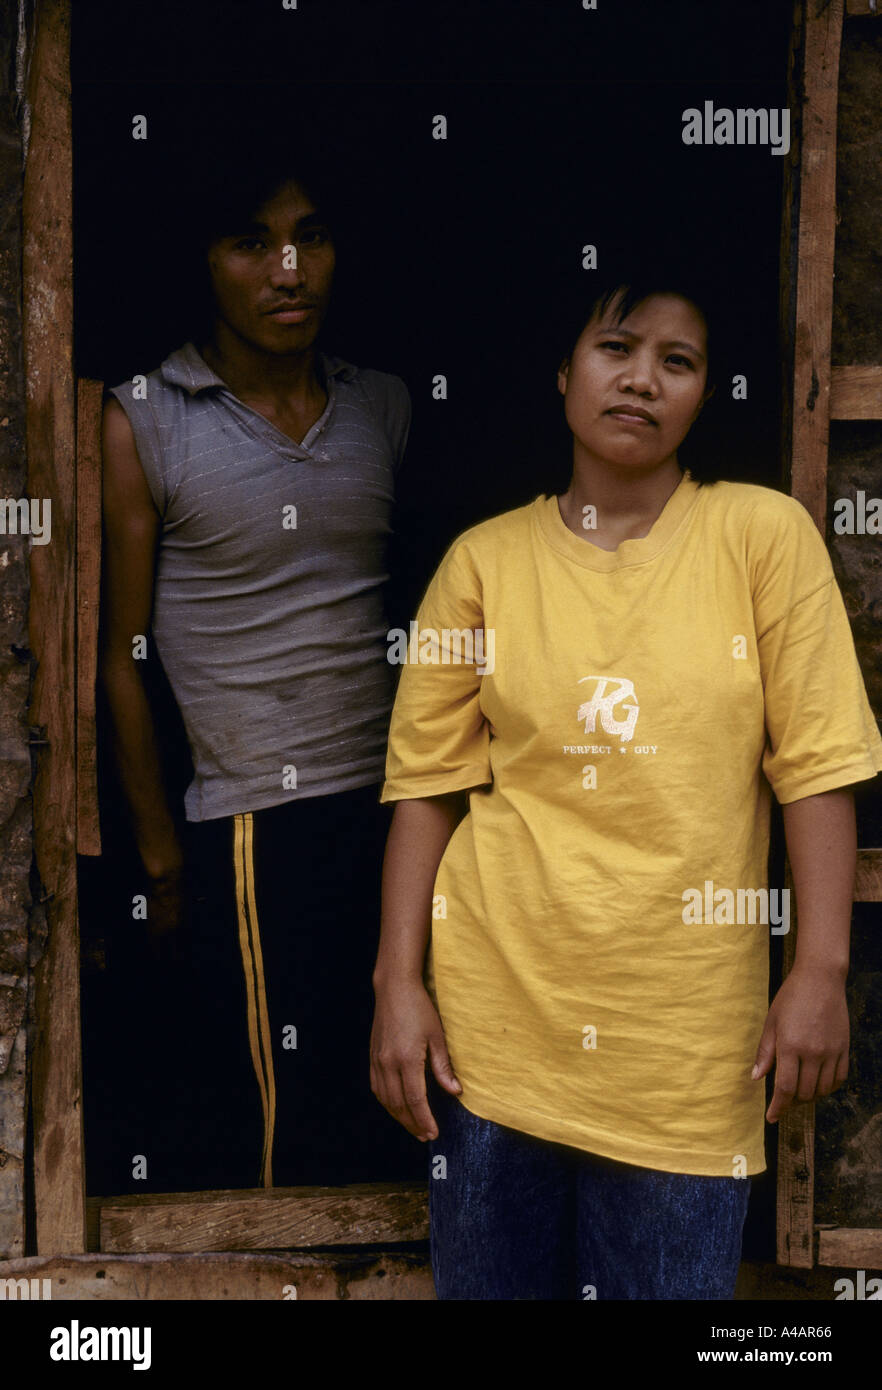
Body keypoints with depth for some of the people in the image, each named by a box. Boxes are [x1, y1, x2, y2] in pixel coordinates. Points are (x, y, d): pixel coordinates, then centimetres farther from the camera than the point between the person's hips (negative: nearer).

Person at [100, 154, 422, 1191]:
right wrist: (161, 862, -1)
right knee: (277, 1126, 2)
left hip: (396, 806, 4)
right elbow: (121, 655, -1)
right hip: (254, 826, -4)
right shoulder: (142, 423, -3)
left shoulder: (386, 406, 10)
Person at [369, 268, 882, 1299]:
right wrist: (399, 984, -2)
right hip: (498, 1004, 1)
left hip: (687, 1028, -1)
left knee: (671, 1281, 10)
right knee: (490, 1282, 13)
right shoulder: (485, 559, 2)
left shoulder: (764, 534, -1)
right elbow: (428, 785, 3)